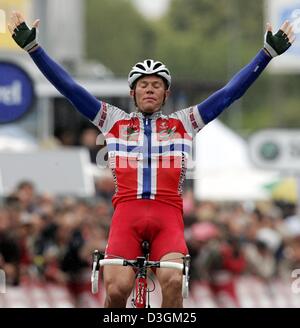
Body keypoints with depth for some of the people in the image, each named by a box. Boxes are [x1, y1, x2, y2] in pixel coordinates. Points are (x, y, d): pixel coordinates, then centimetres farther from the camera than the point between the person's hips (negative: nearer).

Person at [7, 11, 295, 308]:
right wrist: (31, 46, 8)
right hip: (127, 214, 0)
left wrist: (270, 51, 13)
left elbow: (231, 92, 16)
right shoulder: (115, 121, 18)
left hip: (167, 217, 0)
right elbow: (69, 88, 14)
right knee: (117, 288, -21)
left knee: (173, 281, -26)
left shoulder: (183, 123, 18)